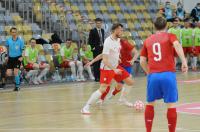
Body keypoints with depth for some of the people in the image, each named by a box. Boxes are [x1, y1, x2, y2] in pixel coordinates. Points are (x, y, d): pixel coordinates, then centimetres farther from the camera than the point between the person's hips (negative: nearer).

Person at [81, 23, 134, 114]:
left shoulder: (118, 40, 1)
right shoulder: (108, 42, -24)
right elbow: (105, 60, -27)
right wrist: (114, 70, -30)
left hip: (116, 67, 8)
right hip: (107, 68, -8)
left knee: (130, 82, 8)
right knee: (102, 89, -18)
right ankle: (85, 108, -14)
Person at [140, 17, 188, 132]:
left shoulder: (148, 40, 18)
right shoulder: (170, 36, 8)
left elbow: (142, 61, 15)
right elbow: (177, 45, -15)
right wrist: (184, 62, -21)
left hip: (153, 75, 3)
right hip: (168, 74, -3)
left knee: (150, 104, 18)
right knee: (171, 105, 1)